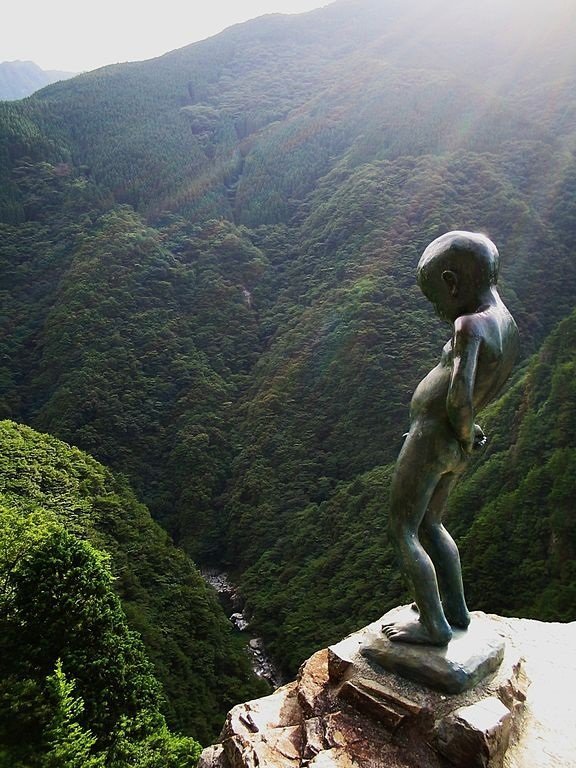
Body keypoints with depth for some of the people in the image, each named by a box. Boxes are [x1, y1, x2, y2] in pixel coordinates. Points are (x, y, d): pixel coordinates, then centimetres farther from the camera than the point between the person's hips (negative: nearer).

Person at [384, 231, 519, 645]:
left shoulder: (471, 325, -22)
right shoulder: (509, 327, 7)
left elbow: (459, 394, -33)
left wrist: (464, 431, -16)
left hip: (431, 437, -9)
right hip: (456, 447, 9)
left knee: (403, 531, 7)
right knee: (429, 524, 24)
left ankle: (434, 626, 15)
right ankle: (456, 609, 35)